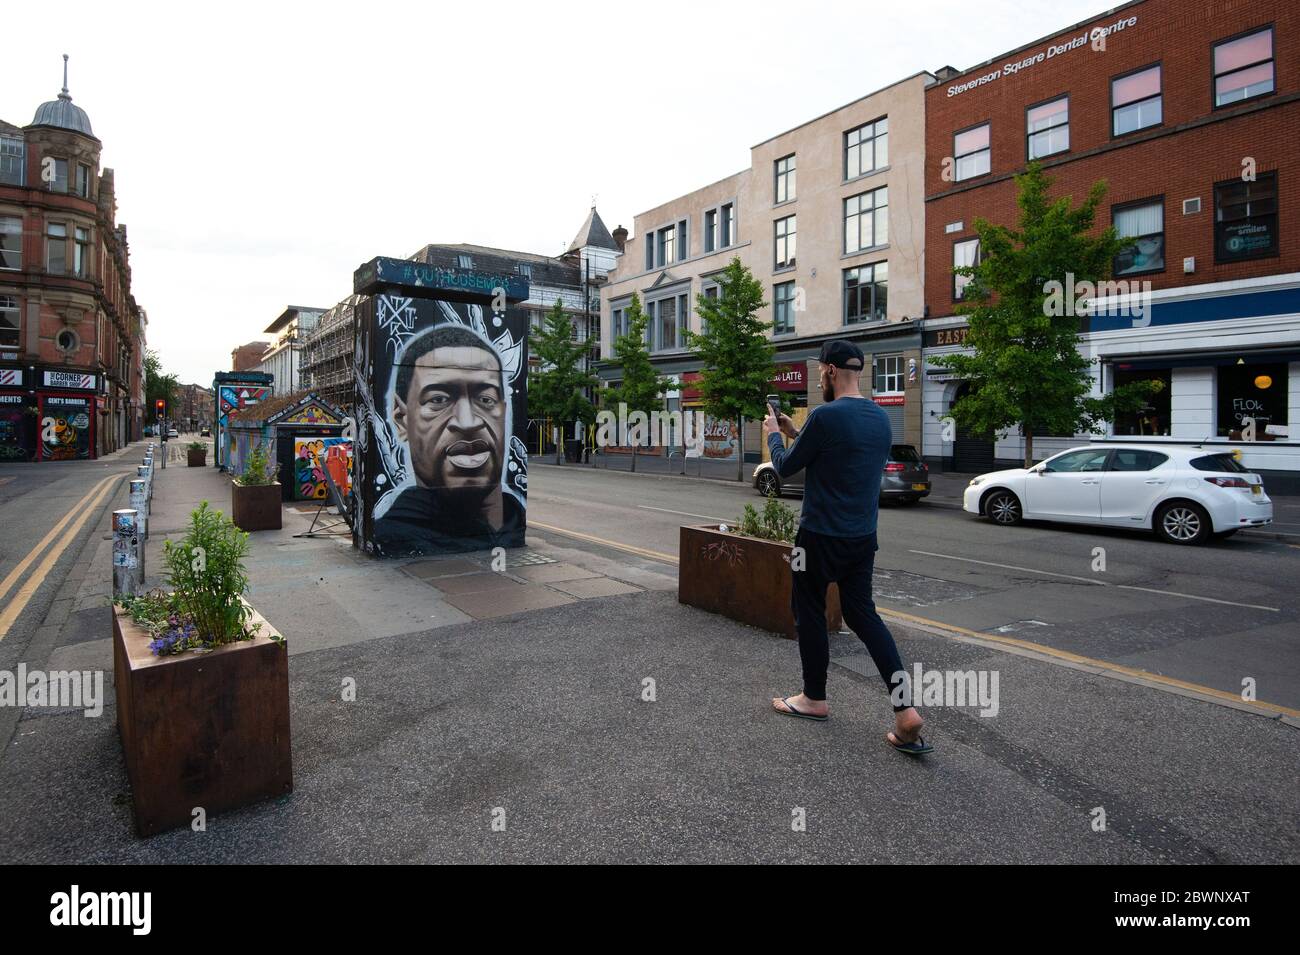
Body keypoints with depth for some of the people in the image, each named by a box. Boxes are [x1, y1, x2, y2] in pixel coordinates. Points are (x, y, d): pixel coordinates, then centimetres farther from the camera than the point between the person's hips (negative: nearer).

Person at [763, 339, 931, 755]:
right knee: (862, 613, 12)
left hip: (821, 537, -7)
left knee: (809, 611, 10)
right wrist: (795, 435, 23)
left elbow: (786, 467, -7)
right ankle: (905, 709, 2)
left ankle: (814, 698, 25)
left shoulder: (826, 415, -18)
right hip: (863, 536, 8)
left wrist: (774, 435, 12)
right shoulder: (880, 417, 8)